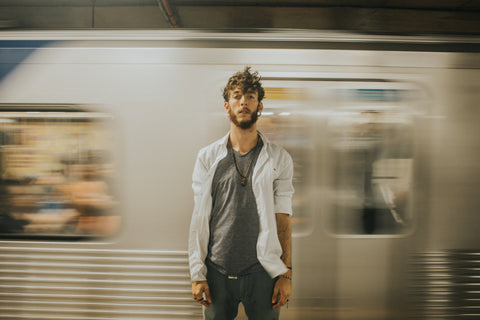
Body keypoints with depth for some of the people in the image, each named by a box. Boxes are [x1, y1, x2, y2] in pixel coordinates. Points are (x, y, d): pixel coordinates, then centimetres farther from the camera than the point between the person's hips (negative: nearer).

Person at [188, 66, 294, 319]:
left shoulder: (279, 159, 2)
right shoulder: (207, 157, 2)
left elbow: (282, 220, 1)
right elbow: (199, 219, 1)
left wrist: (286, 274, -2)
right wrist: (197, 275, -2)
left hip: (263, 272, 0)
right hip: (217, 272, 1)